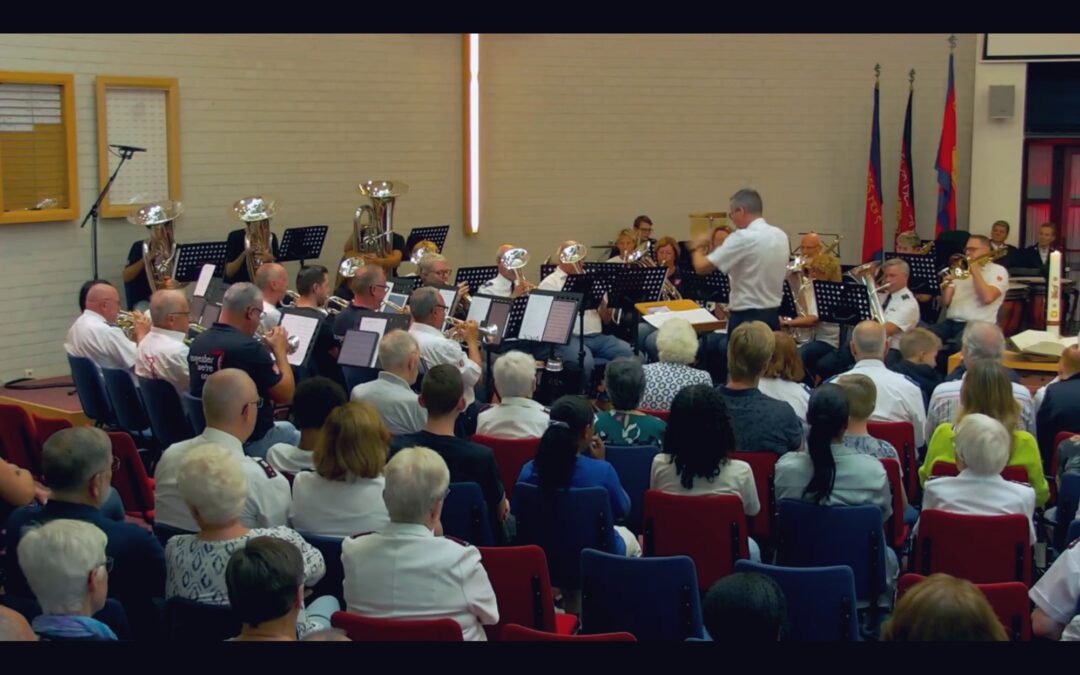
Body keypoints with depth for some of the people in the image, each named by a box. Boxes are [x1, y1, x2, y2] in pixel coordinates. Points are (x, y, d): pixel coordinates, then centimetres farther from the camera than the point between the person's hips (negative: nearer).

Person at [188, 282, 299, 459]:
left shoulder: (198, 343, -1)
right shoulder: (248, 348, -26)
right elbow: (287, 395, -16)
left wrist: (265, 350, 9)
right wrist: (280, 350, -6)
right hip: (251, 442, -8)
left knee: (287, 427, 30)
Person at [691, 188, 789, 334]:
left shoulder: (744, 237, -17)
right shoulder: (781, 236, 7)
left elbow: (701, 267, -17)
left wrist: (698, 247, 4)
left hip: (746, 318, -8)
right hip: (773, 315, 8)